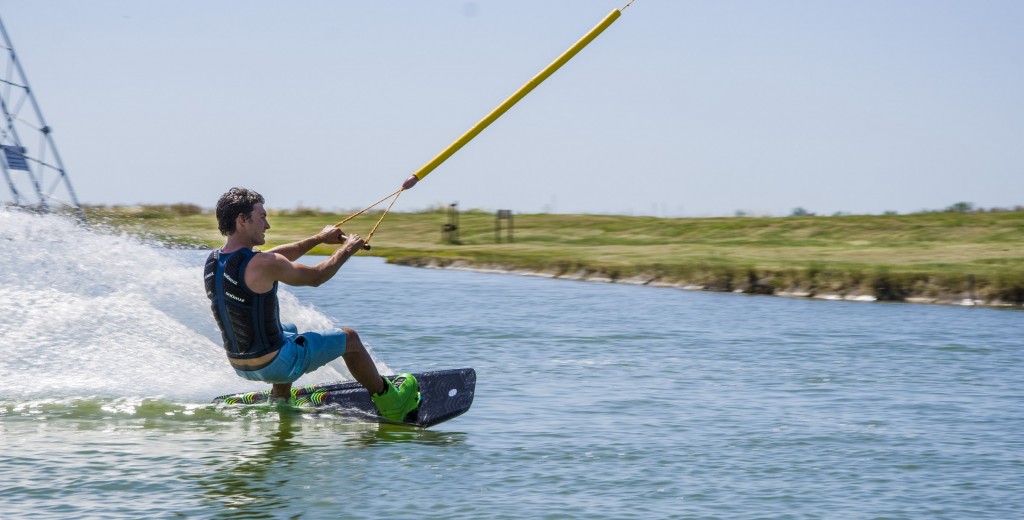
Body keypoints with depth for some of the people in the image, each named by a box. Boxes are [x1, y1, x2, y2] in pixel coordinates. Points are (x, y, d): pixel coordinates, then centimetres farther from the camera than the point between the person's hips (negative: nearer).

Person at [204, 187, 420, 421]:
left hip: (239, 364, 8)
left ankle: (280, 402, 45)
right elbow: (316, 277, -10)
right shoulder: (262, 264, -26)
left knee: (289, 331, 38)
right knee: (348, 338, 11)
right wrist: (347, 250, 6)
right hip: (274, 364, -8)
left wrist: (319, 239, 19)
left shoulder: (213, 262, -2)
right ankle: (389, 402, 27)